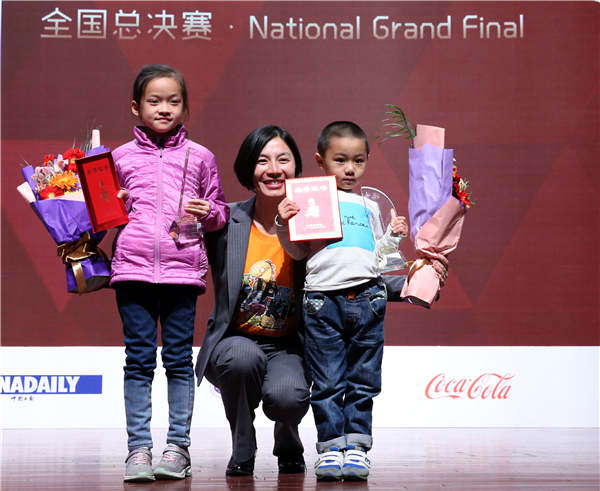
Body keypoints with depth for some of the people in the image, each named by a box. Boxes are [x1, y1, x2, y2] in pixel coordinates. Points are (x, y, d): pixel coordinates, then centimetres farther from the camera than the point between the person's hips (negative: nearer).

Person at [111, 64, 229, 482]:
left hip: (183, 269, 0)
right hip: (132, 267, 0)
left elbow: (221, 210, 16)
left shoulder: (200, 157, 10)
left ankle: (178, 447, 10)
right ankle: (138, 447, 6)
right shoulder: (121, 157, 11)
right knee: (139, 359, 1)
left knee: (179, 358, 2)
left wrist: (208, 212, -4)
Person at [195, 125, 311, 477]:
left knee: (285, 396, -31)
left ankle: (289, 444, 9)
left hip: (288, 347, 0)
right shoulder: (225, 222, -6)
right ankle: (242, 451, -5)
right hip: (235, 342, 0)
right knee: (243, 356, -35)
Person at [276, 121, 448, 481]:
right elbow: (298, 251, 9)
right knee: (328, 381, -2)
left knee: (363, 381, 3)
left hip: (367, 297, 3)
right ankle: (331, 445, 3)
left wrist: (395, 236, 9)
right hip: (322, 298, -3)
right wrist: (284, 225, -7)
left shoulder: (370, 207, 21)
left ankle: (357, 443, 8)